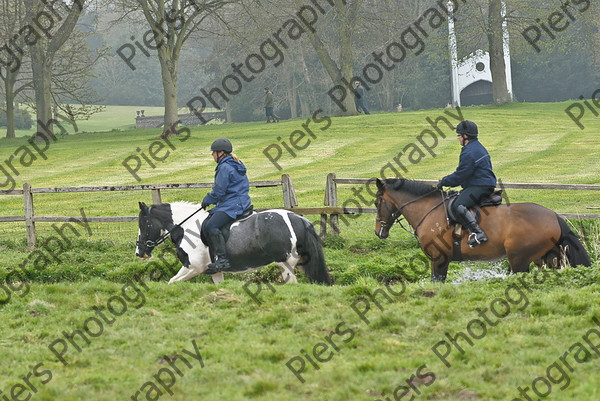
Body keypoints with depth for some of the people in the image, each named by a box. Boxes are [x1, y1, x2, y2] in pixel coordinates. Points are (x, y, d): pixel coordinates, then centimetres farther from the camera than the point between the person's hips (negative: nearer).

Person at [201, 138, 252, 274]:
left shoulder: (225, 167, -13)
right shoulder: (236, 165, 20)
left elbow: (218, 192, -14)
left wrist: (206, 200, 4)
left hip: (233, 205, -11)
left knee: (211, 226, -25)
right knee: (205, 225, 9)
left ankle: (223, 259, -31)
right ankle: (220, 256, 7)